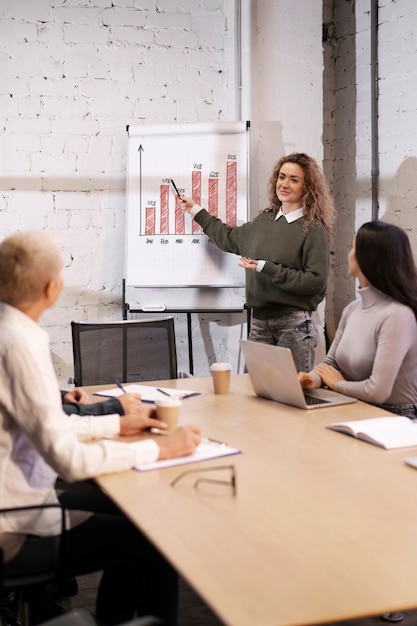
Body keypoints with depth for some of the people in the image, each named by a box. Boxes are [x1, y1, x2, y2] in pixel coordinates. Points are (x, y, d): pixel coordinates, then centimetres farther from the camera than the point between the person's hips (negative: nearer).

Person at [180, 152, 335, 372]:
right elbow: (230, 238, 30)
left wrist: (266, 268, -16)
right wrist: (196, 211, 36)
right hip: (259, 320, 6)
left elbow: (316, 280, -14)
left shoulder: (313, 228, -7)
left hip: (294, 322, -5)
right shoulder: (264, 220, 11)